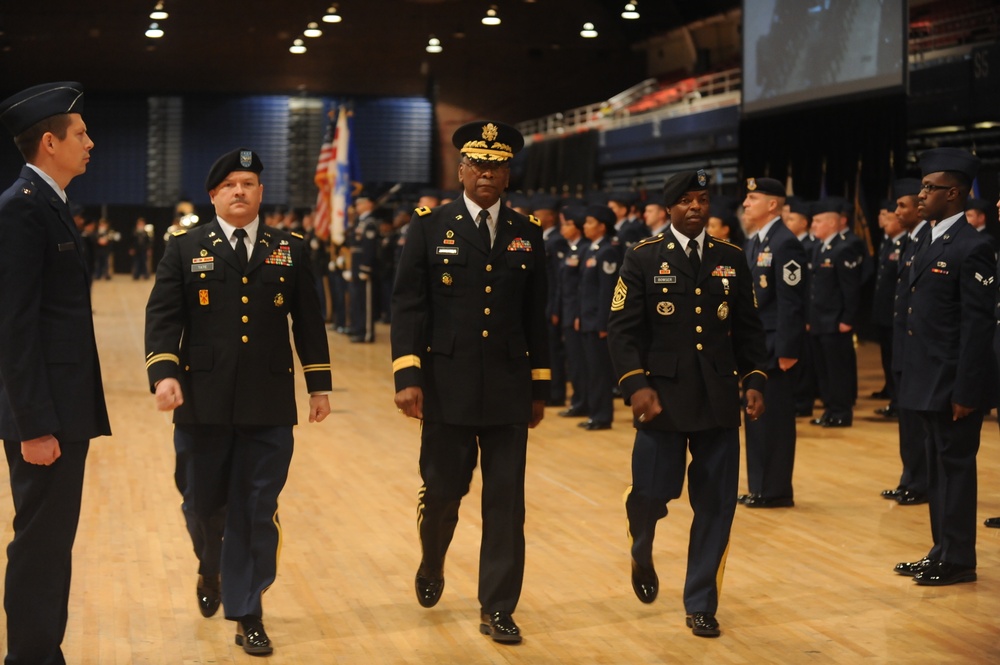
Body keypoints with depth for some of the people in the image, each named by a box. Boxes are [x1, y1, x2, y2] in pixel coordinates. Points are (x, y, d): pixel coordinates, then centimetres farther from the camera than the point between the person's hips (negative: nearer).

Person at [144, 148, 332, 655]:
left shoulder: (291, 250, 9)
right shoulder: (185, 249, 5)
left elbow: (308, 322, 11)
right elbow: (163, 316, -1)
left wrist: (319, 384, 9)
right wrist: (163, 372, -15)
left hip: (269, 406, 0)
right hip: (202, 403, 0)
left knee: (256, 512, 1)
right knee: (203, 503, 10)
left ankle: (247, 615, 11)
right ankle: (211, 570, 42)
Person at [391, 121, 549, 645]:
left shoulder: (527, 233, 8)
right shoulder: (429, 226, 0)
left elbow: (535, 316, 11)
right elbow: (407, 305, -4)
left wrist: (540, 387, 11)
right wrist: (407, 376, -13)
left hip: (509, 387, 2)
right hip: (447, 385, -2)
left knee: (506, 501, 2)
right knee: (443, 490, 6)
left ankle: (497, 609, 12)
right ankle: (432, 567, 37)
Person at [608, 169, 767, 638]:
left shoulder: (731, 259, 10)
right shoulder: (643, 259, 1)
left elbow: (748, 328, 13)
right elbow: (622, 328, -4)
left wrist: (754, 380, 1)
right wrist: (636, 384, -15)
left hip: (719, 400, 3)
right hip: (663, 396, -3)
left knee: (716, 504, 2)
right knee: (651, 493, -4)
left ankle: (701, 605, 15)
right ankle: (642, 558, 32)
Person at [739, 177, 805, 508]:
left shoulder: (785, 243, -15)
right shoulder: (753, 244, 14)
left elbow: (792, 302, -19)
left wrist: (787, 350, -21)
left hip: (773, 348, -9)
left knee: (774, 420, -1)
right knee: (756, 418, 14)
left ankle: (776, 491, 7)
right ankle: (759, 487, 22)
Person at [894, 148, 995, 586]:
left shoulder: (971, 248, -16)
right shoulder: (931, 241, 12)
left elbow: (979, 325, -18)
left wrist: (965, 392, -20)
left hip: (953, 384, -9)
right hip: (930, 382, 9)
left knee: (955, 467, 1)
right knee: (938, 466, 15)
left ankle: (958, 561, 11)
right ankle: (942, 551, 26)